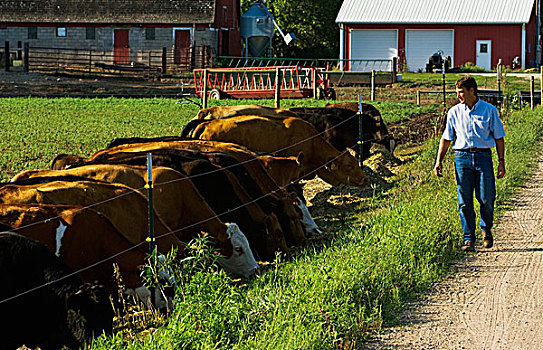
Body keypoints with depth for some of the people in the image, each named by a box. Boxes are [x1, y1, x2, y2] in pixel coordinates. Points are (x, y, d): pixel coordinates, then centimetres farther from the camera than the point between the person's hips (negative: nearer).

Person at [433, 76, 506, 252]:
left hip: (483, 156, -1)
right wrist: (439, 161, 5)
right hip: (462, 157, 1)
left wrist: (501, 161, 1)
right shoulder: (454, 112, 8)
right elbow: (446, 138, 13)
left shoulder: (489, 110, 4)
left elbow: (499, 138, 7)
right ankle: (469, 239, 4)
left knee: (487, 198, -5)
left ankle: (486, 228, 24)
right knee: (464, 201, -3)